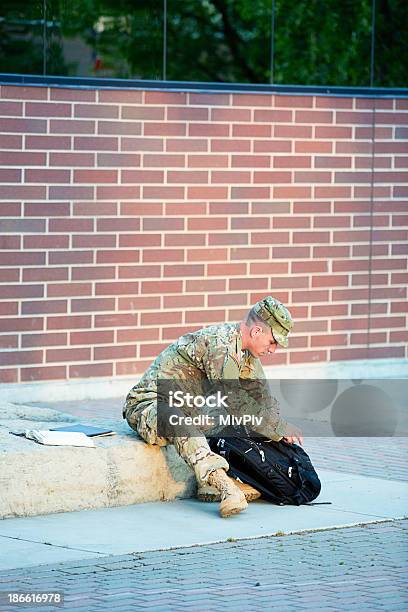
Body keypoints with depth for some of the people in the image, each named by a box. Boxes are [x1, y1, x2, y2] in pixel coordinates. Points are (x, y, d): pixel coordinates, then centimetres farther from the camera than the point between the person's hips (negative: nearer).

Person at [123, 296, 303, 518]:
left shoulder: (245, 351, 8)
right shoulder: (220, 343, -23)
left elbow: (262, 396, 17)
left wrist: (282, 428, 1)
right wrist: (277, 430, -15)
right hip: (148, 405, -10)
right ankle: (226, 489, -56)